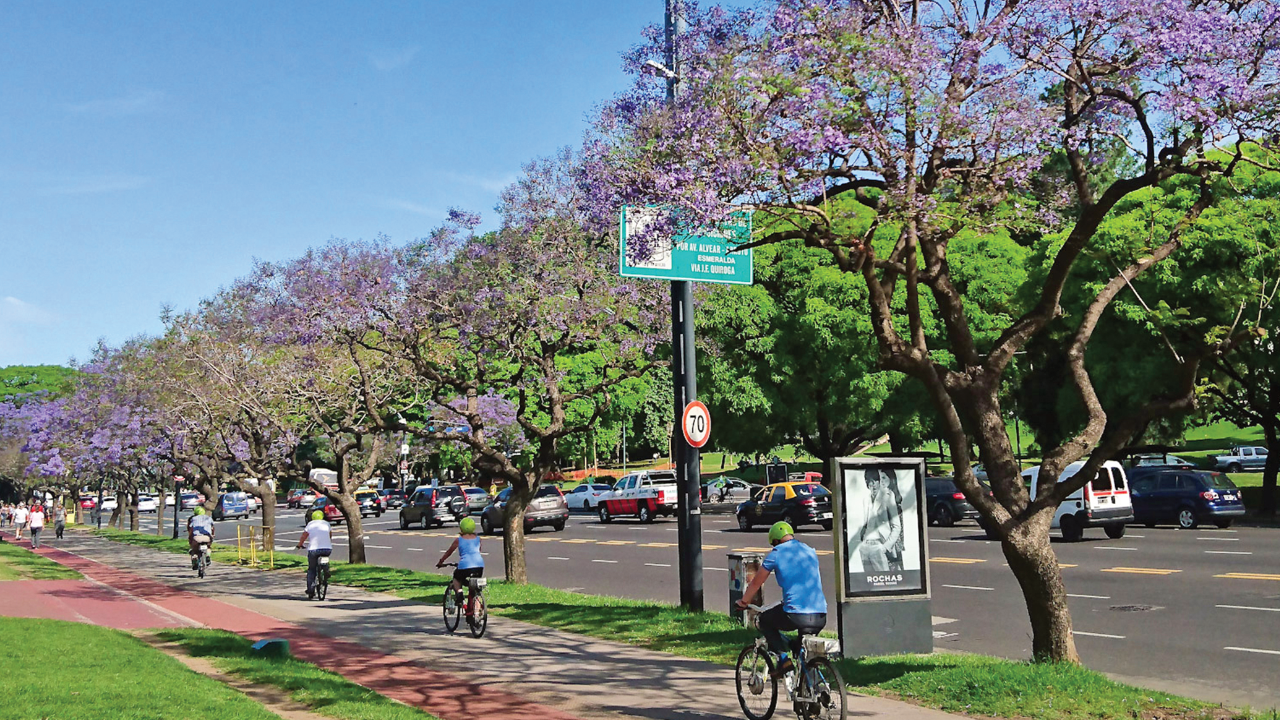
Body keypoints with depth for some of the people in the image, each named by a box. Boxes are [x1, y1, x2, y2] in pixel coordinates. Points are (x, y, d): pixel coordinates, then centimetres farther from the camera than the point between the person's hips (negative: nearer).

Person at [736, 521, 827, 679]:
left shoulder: (776, 553, 5)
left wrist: (744, 602, 30)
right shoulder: (811, 551, 20)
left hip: (795, 616, -5)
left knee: (764, 620, 21)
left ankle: (783, 659, 6)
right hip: (820, 618, 6)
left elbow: (756, 582, 13)